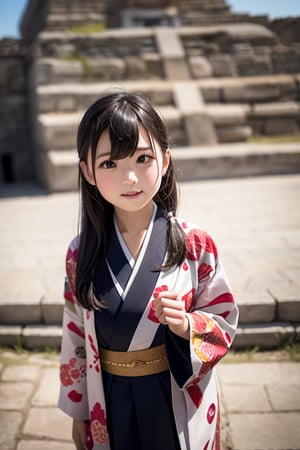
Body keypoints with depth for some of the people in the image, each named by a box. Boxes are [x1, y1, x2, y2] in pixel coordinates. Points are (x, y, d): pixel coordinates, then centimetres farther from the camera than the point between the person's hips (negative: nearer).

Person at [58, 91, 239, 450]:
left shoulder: (196, 244, -16)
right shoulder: (81, 252, -10)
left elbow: (225, 319, -5)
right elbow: (75, 336, 0)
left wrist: (187, 325, -25)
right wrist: (78, 412, 7)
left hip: (181, 404, -1)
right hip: (111, 409, 2)